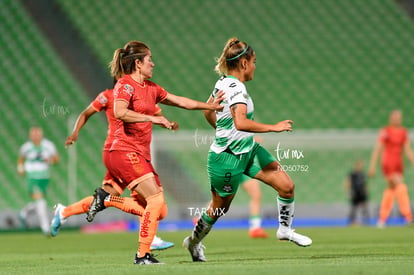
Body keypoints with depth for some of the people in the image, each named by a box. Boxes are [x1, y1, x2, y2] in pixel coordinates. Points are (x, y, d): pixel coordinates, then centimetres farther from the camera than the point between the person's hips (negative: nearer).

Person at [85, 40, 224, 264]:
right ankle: (142, 255, -14)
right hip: (125, 152, -9)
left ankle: (105, 199, 12)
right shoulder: (125, 85, -7)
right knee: (156, 198, -18)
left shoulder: (150, 88, 18)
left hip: (141, 155, 9)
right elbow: (119, 112, -25)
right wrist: (154, 119, -25)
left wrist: (210, 106, 27)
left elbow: (179, 101, 27)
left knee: (159, 211, 0)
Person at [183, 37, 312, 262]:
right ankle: (193, 242, 37)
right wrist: (273, 128, -34)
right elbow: (241, 123, -41)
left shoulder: (223, 82, 3)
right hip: (228, 159, -9)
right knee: (219, 207, 12)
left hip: (248, 149, 9)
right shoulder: (236, 88, -26)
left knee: (286, 186, 0)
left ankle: (285, 229, 21)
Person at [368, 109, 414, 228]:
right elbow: (377, 149, -7)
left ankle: (382, 219, 14)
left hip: (398, 164, 6)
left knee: (391, 189, 7)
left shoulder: (404, 132, 10)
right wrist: (372, 166, -11)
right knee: (400, 187, -19)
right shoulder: (385, 131, -7)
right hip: (388, 164, -6)